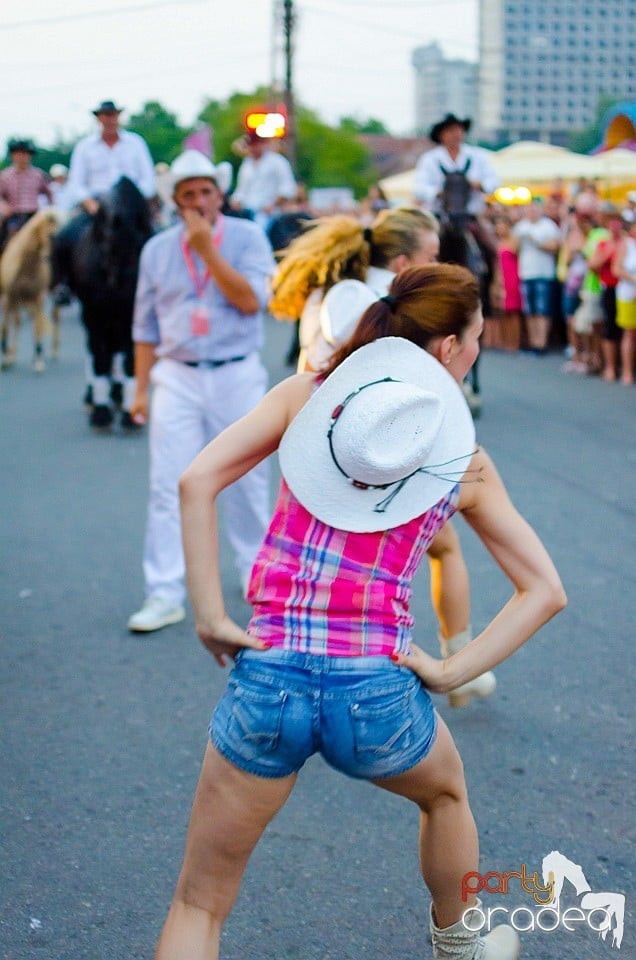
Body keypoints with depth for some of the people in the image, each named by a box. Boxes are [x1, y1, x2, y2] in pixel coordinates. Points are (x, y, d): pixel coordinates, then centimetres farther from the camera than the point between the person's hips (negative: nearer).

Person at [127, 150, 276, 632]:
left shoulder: (246, 237, 0)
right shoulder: (157, 249, 8)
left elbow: (251, 301, -14)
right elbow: (146, 326, 11)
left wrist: (207, 248, -16)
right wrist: (141, 389, 7)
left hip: (238, 375, -1)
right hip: (178, 377, 1)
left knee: (247, 482, 9)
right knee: (169, 487, -5)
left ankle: (256, 571, 29)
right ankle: (165, 594, -2)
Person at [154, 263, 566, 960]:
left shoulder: (307, 393, 6)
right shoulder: (465, 461, 8)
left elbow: (197, 481, -7)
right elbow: (544, 591, 7)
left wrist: (209, 615, -4)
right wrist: (450, 671, 5)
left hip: (268, 680, 0)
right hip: (378, 693, 1)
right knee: (445, 794, 38)